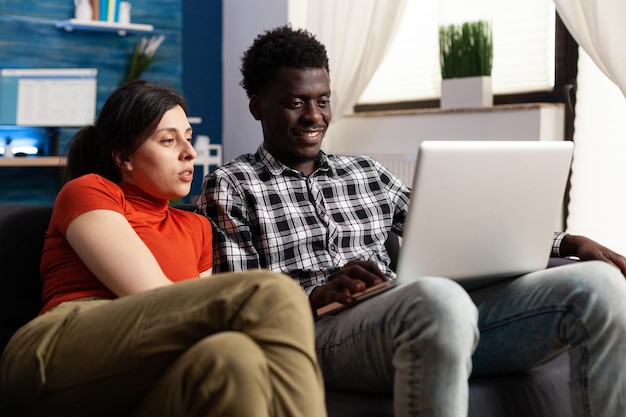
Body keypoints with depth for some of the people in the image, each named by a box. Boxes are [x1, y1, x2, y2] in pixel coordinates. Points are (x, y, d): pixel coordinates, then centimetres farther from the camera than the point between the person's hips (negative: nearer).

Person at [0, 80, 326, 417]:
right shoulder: (87, 191, 11)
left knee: (235, 355, -36)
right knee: (272, 293, -24)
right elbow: (152, 298, -4)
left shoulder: (197, 228, 28)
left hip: (148, 387, 4)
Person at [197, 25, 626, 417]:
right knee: (439, 298, -41)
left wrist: (566, 243, 9)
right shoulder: (230, 186, 11)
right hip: (322, 335, -5)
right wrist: (316, 296, -19)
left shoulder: (367, 173, 26)